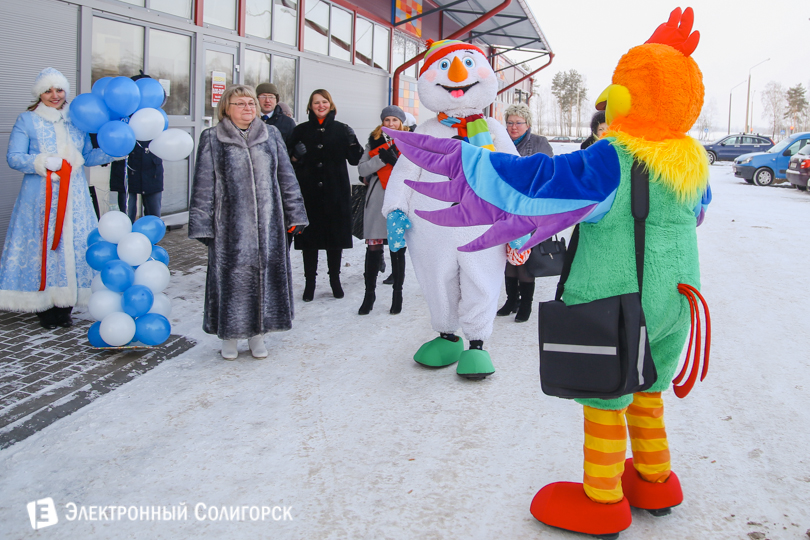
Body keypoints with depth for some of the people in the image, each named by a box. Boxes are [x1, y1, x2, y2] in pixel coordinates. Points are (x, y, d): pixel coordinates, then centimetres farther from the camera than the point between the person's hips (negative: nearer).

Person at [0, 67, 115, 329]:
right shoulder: (27, 120, 4)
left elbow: (87, 156, 17)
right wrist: (42, 162, -19)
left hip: (74, 197, 4)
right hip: (40, 198, -3)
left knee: (73, 245, 1)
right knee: (42, 246, -5)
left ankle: (64, 307, 10)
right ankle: (45, 309, 4)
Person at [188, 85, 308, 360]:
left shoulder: (271, 135, 10)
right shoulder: (212, 139, 3)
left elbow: (286, 177, 12)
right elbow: (203, 186, 1)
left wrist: (293, 214, 7)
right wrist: (203, 225, -4)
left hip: (268, 223, 3)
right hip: (230, 226, -2)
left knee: (266, 273, 6)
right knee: (231, 277, 2)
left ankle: (257, 334, 21)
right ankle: (229, 336, 17)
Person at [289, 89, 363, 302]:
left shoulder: (341, 130, 6)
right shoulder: (301, 130, 7)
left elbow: (355, 160, 2)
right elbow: (291, 162, 9)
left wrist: (352, 141, -15)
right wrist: (297, 157, -13)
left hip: (336, 193, 0)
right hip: (309, 192, 0)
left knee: (335, 237, 6)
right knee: (309, 238, 2)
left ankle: (335, 280, 20)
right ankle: (310, 283, 12)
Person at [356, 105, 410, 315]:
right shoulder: (374, 142, 14)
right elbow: (362, 168, 2)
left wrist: (395, 160, -16)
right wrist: (382, 158, -12)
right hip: (377, 200, 1)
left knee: (398, 250, 4)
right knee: (373, 248, -1)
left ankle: (397, 295, 14)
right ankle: (369, 293, 12)